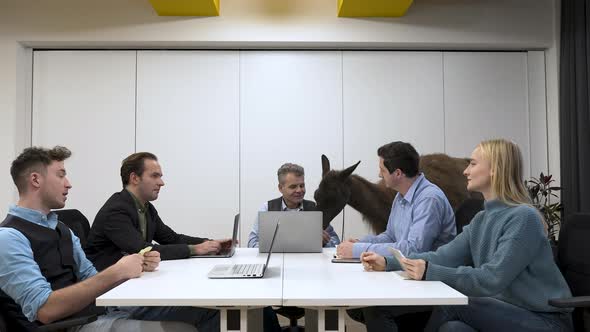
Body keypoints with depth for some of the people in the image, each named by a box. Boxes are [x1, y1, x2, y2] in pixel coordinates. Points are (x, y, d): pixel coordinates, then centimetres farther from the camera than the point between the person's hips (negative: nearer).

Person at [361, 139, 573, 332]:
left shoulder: (523, 217, -18)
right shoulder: (481, 220, 8)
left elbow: (492, 279, -25)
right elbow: (444, 256, 3)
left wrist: (430, 272, -29)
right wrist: (389, 262, -6)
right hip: (507, 312, 6)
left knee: (451, 306, -22)